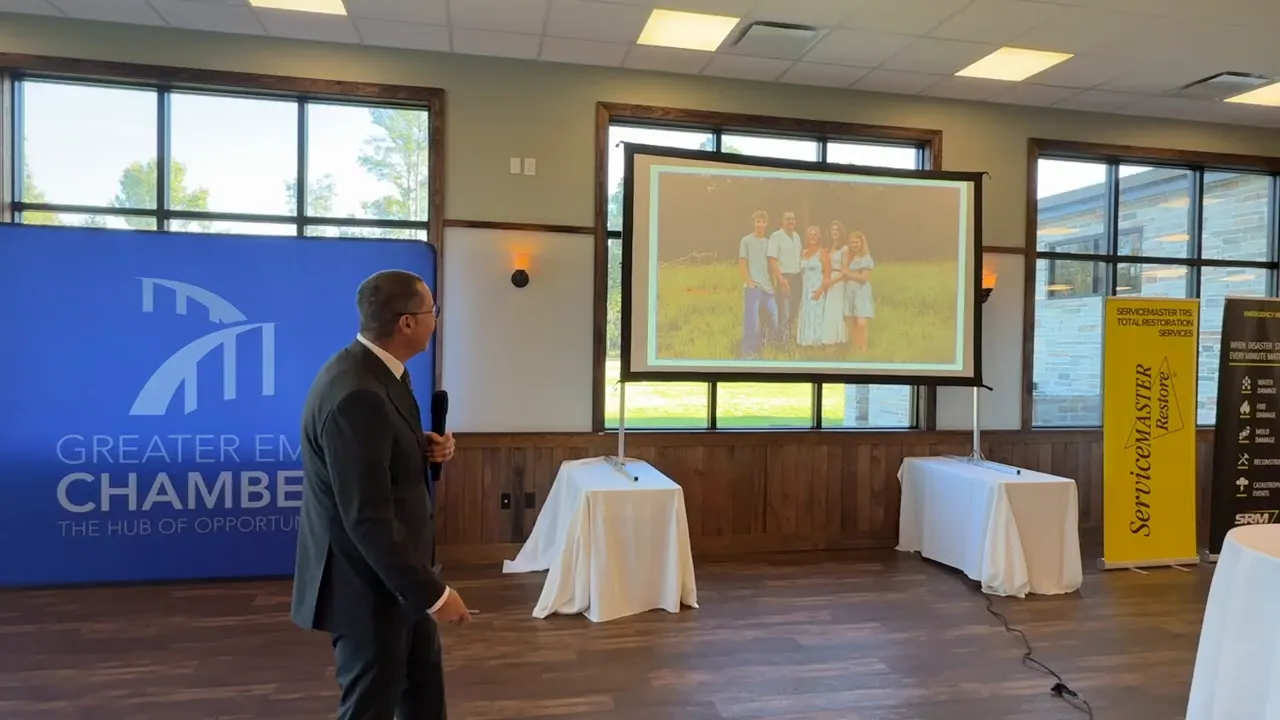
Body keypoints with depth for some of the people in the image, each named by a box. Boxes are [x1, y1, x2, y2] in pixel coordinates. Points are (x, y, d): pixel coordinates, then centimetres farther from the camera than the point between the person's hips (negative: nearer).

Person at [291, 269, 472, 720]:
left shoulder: (374, 370, 1)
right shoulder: (356, 395, -30)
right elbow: (368, 519, -30)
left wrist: (426, 448, -4)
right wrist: (433, 593, -24)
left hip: (391, 570, 10)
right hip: (368, 581, -9)